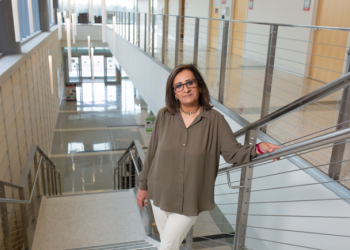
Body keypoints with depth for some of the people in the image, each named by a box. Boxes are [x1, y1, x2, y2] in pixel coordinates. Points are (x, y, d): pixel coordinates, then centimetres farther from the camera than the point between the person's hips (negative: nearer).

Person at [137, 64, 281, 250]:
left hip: (190, 201, -2)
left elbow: (233, 153, -11)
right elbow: (152, 154, 0)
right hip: (160, 195, 3)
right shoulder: (164, 117, -7)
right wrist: (143, 186, 7)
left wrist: (258, 149, -29)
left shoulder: (214, 120, -13)